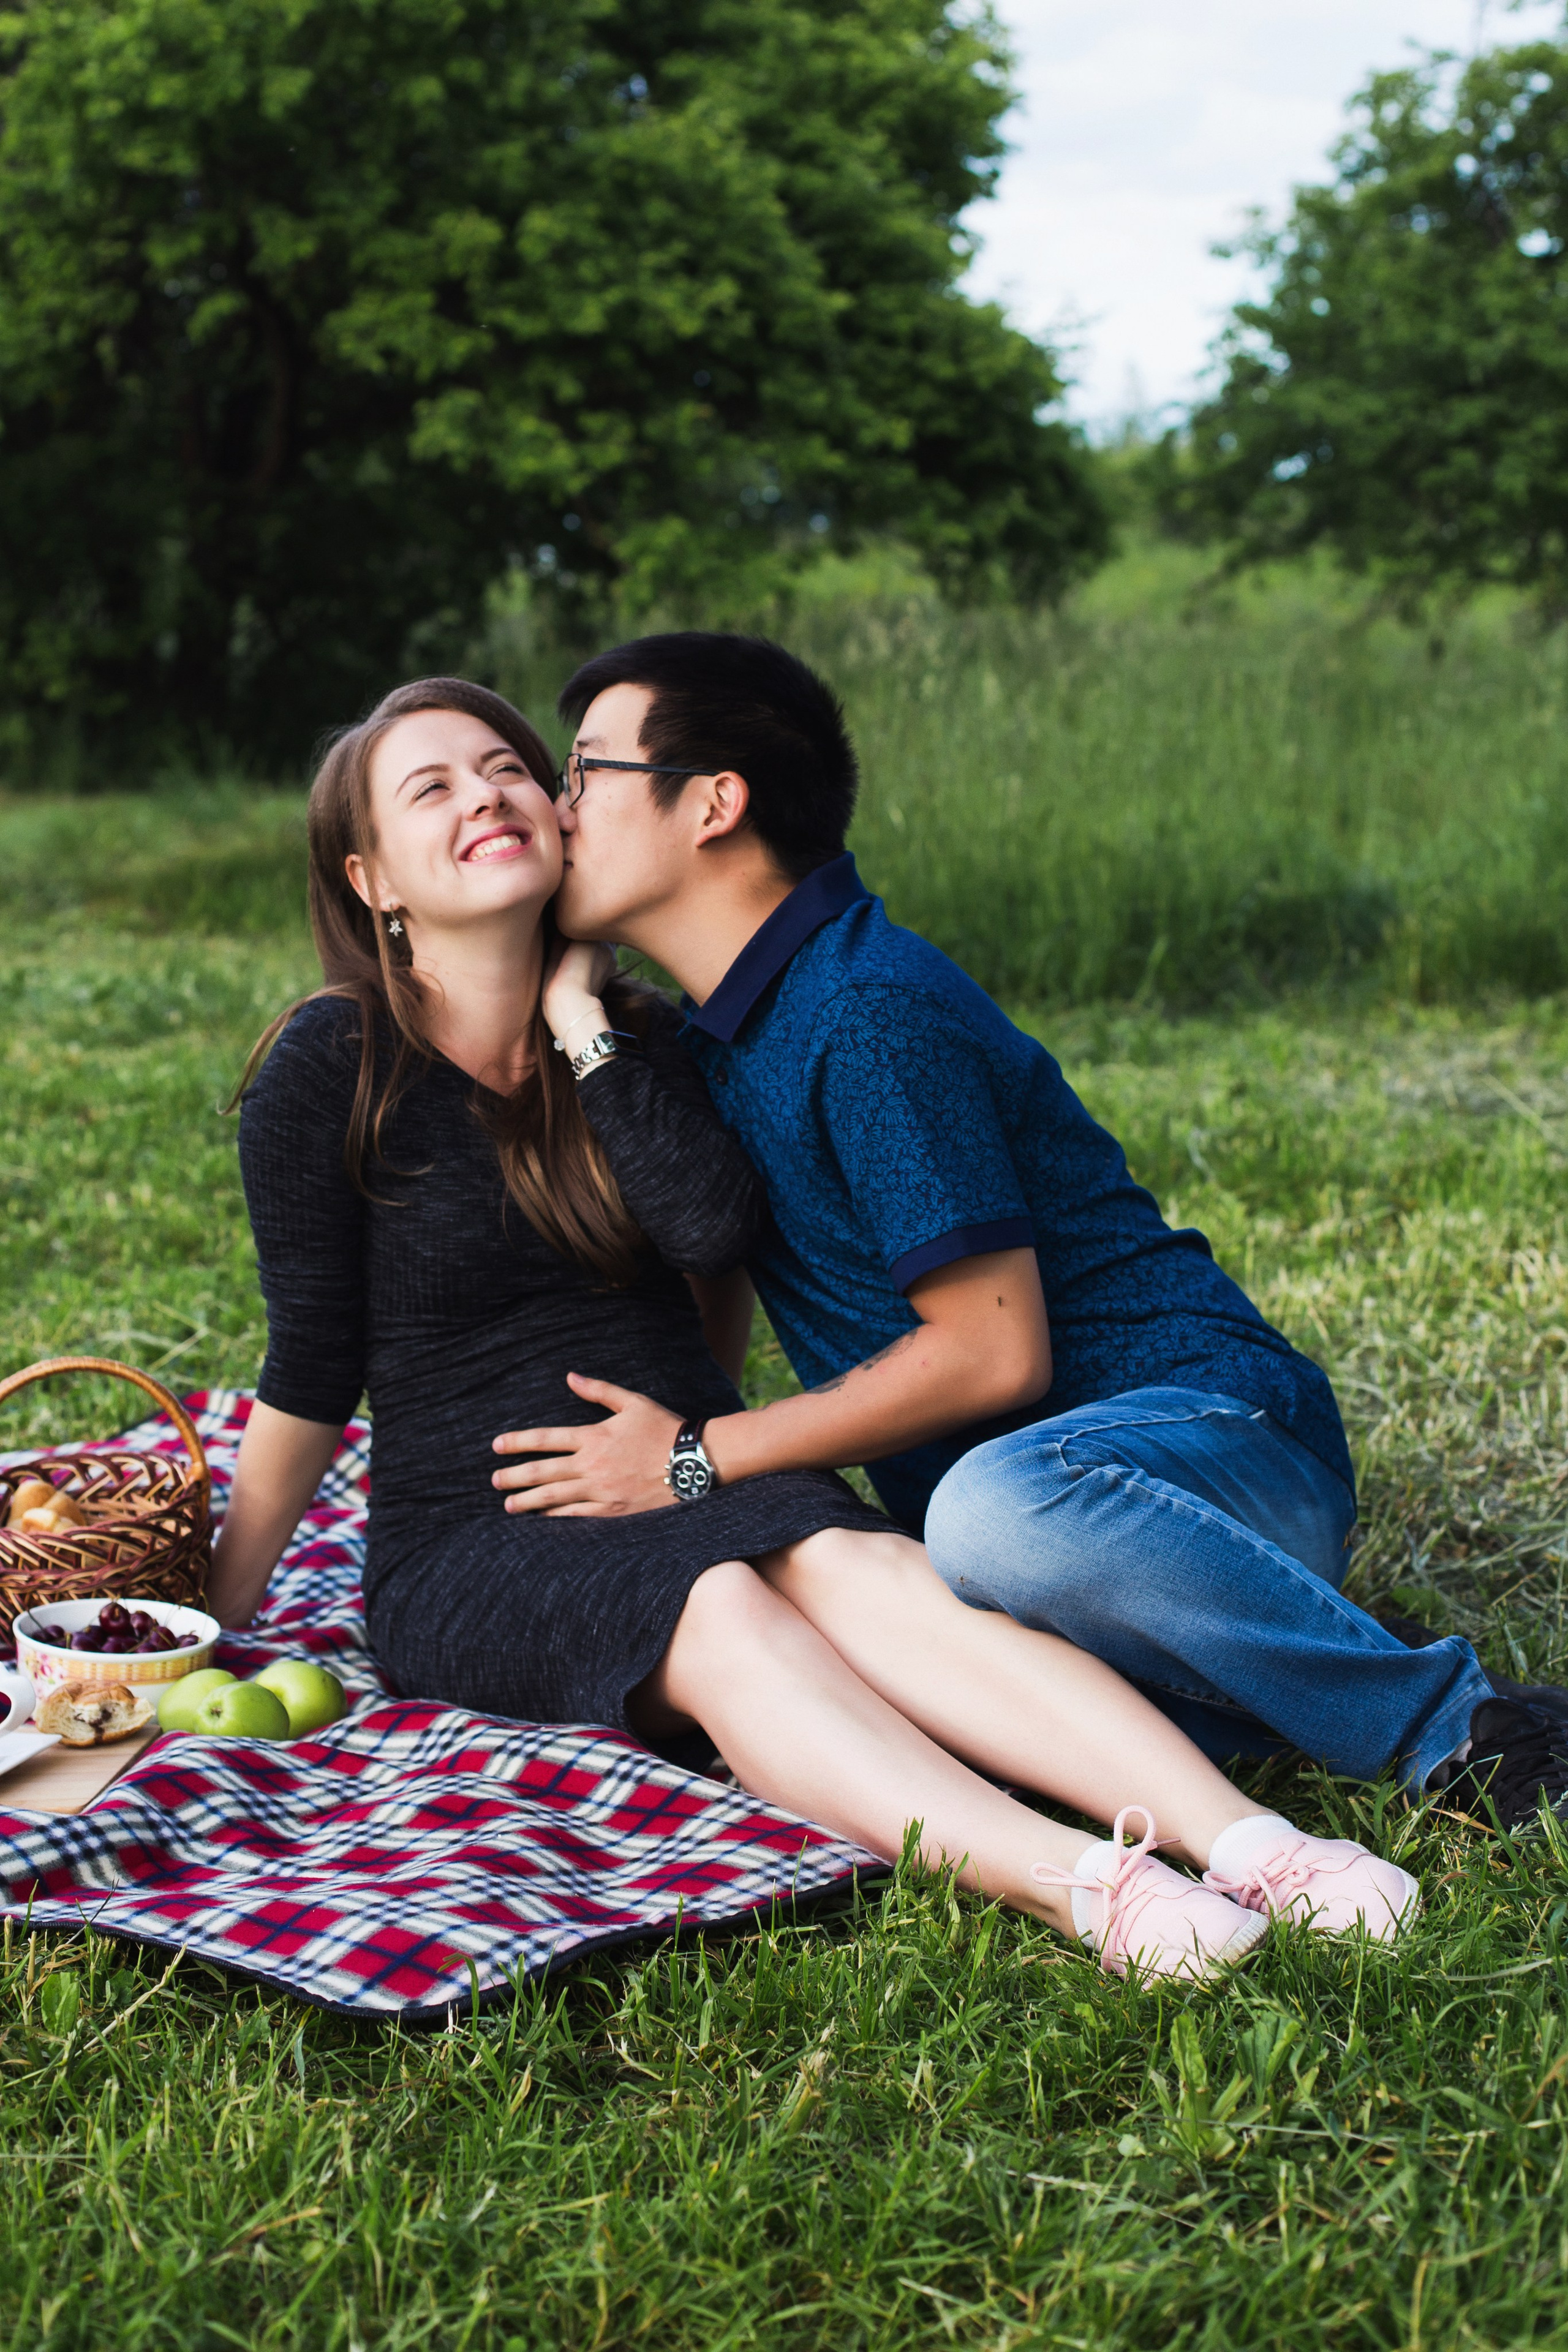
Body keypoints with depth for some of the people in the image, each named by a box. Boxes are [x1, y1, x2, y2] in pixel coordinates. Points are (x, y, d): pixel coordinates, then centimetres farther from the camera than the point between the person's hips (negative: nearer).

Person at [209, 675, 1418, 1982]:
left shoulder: (634, 1031, 9)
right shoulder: (328, 1070, -4)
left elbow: (716, 1228, -11)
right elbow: (312, 1371, 1)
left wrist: (580, 1023, -8)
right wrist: (219, 1614, 2)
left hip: (697, 1490, 3)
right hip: (473, 1545, -3)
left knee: (864, 1571, -29)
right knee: (719, 1609, -35)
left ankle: (1249, 1845, -49)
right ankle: (1074, 1888, -56)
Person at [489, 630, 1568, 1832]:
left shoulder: (871, 1014, -16)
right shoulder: (733, 1033, 16)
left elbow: (993, 1353, -19)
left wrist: (699, 1462, -12)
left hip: (1223, 1433, -8)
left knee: (994, 1510, -43)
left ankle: (1457, 1728, -21)